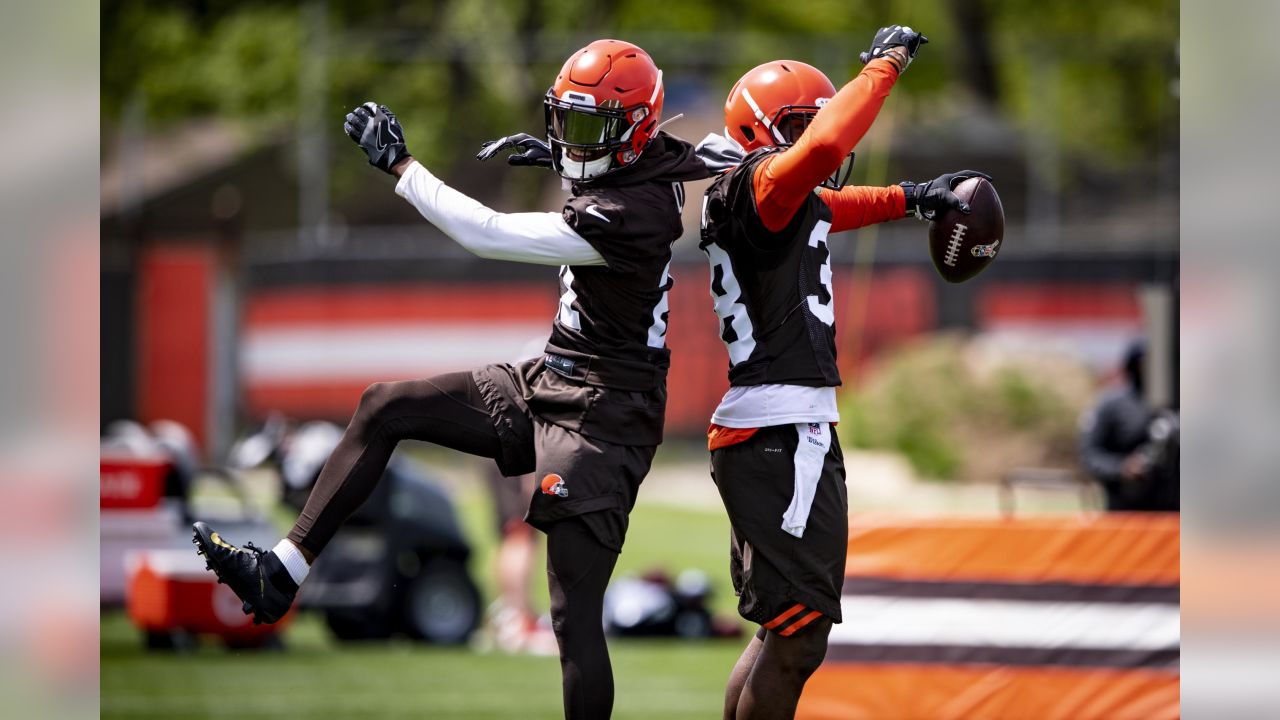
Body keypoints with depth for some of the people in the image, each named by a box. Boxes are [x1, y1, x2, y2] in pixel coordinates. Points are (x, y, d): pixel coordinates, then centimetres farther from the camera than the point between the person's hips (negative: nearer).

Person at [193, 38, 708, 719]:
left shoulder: (627, 215, -25)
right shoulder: (654, 170, 3)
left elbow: (487, 234, -25)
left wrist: (399, 163, -15)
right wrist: (559, 161, 19)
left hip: (600, 418, -11)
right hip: (544, 384, 11)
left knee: (575, 619, -10)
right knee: (384, 407, 7)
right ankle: (279, 573, 8)